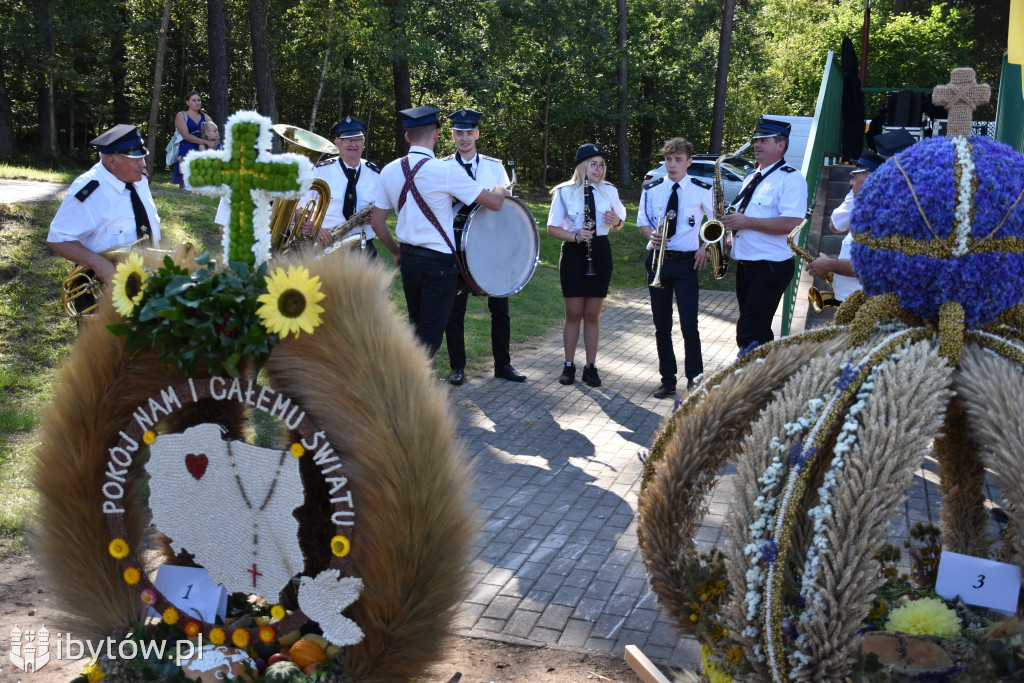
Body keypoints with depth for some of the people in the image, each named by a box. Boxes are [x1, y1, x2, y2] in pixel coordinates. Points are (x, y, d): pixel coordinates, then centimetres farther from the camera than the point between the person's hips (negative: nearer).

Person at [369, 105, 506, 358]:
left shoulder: (389, 171, 2)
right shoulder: (446, 171, -16)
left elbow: (377, 222, 8)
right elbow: (494, 203, -9)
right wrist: (500, 189, 14)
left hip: (408, 258, 6)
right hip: (439, 262, -6)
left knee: (416, 329, 22)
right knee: (430, 337, 0)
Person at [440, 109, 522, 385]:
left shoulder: (495, 166, 10)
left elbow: (507, 204, 13)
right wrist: (463, 200, -18)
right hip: (456, 243, -2)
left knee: (499, 306, 4)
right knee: (455, 308, 4)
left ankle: (503, 364, 16)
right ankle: (457, 367, 15)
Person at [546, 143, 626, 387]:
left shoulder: (609, 191, 5)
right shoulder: (564, 192, -3)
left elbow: (620, 224, 14)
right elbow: (552, 228, -2)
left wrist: (616, 220, -10)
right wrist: (575, 236, -19)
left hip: (600, 253, 2)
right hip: (573, 253, -2)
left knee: (593, 314, 7)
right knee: (574, 314, 2)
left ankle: (591, 367, 14)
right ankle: (569, 366, 13)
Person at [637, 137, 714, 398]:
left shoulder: (702, 190, -1)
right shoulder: (651, 190, 4)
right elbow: (643, 222, 10)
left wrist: (705, 247, -2)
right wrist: (651, 235, -11)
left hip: (686, 262, -3)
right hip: (657, 259, 3)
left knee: (689, 325, -8)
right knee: (662, 325, 8)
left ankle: (695, 380, 4)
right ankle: (667, 379, 19)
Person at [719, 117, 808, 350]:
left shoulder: (791, 178, -11)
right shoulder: (751, 178, 17)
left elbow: (791, 223, -23)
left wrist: (746, 222, -22)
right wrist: (732, 224, 5)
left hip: (772, 267, -9)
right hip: (745, 265, 9)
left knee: (749, 334, -13)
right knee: (758, 330, 15)